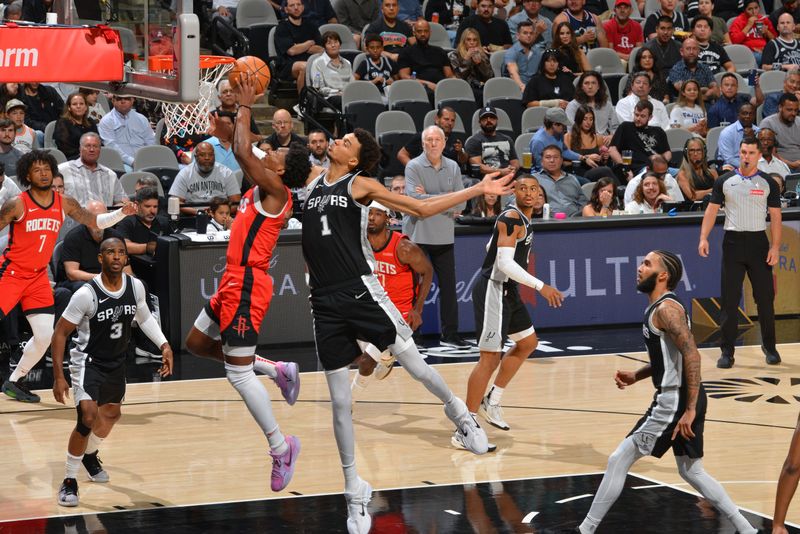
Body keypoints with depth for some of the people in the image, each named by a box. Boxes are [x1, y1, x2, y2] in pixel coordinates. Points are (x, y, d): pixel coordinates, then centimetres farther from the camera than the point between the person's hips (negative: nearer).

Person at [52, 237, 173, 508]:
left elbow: (144, 318, 12)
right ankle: (70, 481, -8)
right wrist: (58, 377, -21)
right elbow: (60, 333, -17)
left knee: (111, 414, 23)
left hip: (116, 362, 6)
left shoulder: (135, 287, -10)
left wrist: (164, 345, 0)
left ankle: (90, 455, 53)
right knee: (88, 418, -23)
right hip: (88, 361, -6)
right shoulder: (86, 294, -26)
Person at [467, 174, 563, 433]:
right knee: (490, 358, -11)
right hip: (493, 291, -11)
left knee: (527, 343, 23)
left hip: (507, 290, 11)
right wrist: (540, 286, -30)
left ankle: (492, 401, 28)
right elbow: (505, 263, -27)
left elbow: (492, 247, 24)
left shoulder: (523, 218, 12)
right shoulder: (511, 219, -19)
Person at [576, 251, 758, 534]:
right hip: (682, 399, 10)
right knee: (691, 471, 19)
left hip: (674, 402, -10)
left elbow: (692, 356, -24)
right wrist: (636, 376, 15)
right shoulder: (659, 307, 15)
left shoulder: (666, 309, -16)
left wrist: (690, 410, -26)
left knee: (619, 461, -3)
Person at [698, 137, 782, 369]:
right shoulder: (725, 181, 5)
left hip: (758, 242, 0)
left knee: (765, 298, 3)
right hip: (733, 243, 0)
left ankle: (769, 347, 19)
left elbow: (775, 217, 2)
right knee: (729, 300, 0)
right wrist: (704, 238, -10)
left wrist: (775, 246, -8)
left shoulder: (768, 183, 4)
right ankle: (727, 352, 5)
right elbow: (712, 210, 3)